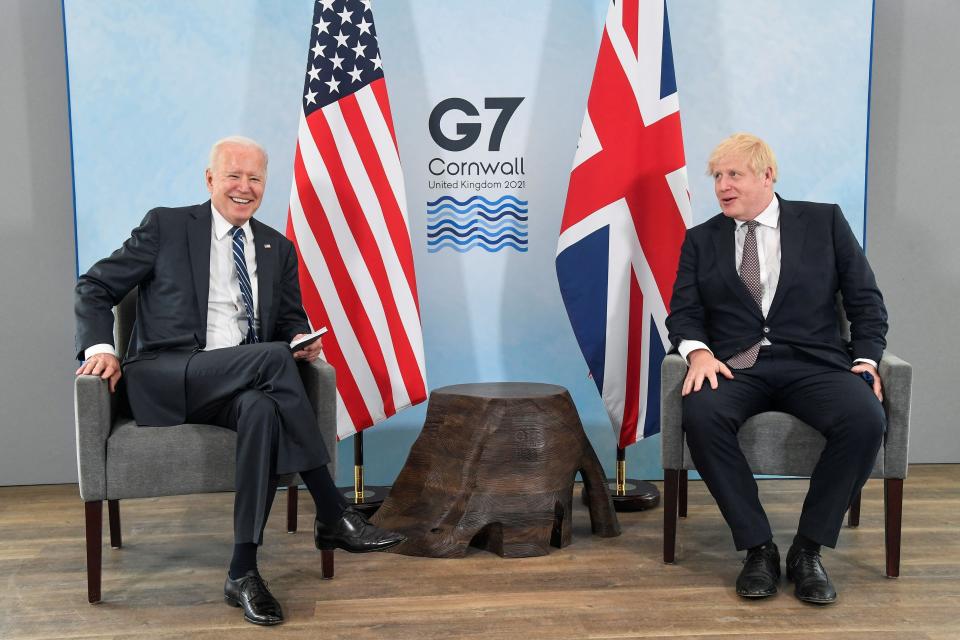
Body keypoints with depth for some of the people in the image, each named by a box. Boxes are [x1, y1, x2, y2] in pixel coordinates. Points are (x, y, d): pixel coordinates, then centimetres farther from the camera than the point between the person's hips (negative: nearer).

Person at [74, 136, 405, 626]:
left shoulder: (278, 249, 17)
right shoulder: (166, 226, 6)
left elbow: (291, 321, 19)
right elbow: (94, 287, 7)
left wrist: (302, 340, -6)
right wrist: (99, 347, -10)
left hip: (243, 385, 3)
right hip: (164, 384, -3)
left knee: (262, 409, -36)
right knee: (272, 357, -32)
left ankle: (243, 573, -29)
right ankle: (333, 516, -28)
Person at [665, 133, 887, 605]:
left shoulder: (824, 221, 13)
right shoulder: (701, 240, 16)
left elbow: (866, 299, 10)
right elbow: (684, 313, 7)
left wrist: (866, 359, -4)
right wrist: (699, 351, -14)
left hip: (813, 362, 0)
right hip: (735, 366, 0)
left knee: (866, 419, -31)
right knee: (701, 416, -33)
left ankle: (808, 549, -13)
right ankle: (758, 548, -17)